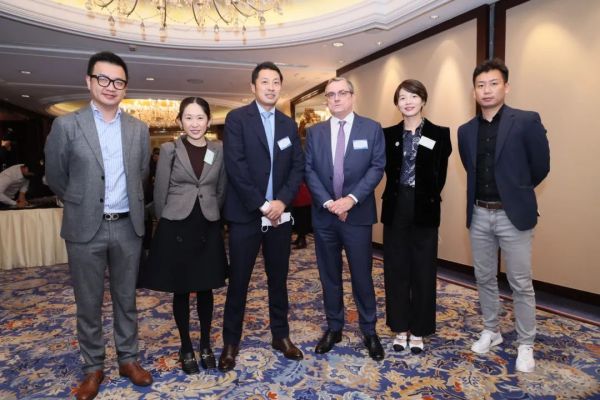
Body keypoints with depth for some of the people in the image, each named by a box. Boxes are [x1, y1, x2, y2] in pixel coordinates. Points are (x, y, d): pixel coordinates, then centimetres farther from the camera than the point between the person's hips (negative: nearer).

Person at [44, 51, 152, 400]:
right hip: (85, 228, -2)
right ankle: (93, 367, 28)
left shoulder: (139, 129, 4)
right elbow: (55, 178, 5)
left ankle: (128, 359, 30)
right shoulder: (66, 125, -4)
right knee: (89, 303, 10)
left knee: (127, 298, 14)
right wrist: (81, 204, 14)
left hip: (128, 227, 2)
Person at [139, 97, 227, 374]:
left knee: (205, 289, 12)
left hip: (208, 228, 2)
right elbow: (160, 193, 1)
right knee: (181, 291, 9)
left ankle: (205, 344, 29)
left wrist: (209, 214, 12)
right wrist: (167, 222, 6)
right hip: (176, 228, -2)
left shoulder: (219, 150, 2)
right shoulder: (169, 150, -4)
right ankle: (186, 347, 26)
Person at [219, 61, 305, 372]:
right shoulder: (237, 118, -3)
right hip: (245, 214, -4)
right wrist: (261, 205, -14)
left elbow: (298, 166, 6)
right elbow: (235, 166, -12)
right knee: (238, 281, 5)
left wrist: (282, 200, -10)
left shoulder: (289, 124, 12)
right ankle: (231, 341, 21)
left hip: (279, 214, 4)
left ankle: (281, 335, 29)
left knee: (278, 279, 13)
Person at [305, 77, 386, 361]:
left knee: (362, 275, 5)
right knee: (329, 276, 12)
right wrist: (328, 202, -12)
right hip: (324, 215, 2)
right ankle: (333, 328, 28)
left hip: (357, 213, -2)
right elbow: (309, 171, 1)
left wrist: (351, 198, -16)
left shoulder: (372, 129, 2)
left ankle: (369, 331, 23)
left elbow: (377, 168, -5)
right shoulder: (314, 132, 8)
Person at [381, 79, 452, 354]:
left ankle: (418, 331, 22)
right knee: (396, 269, 8)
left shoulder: (439, 134, 0)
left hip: (424, 209, -2)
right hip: (396, 208, 2)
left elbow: (439, 176, -1)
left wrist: (426, 198, -5)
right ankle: (400, 328, 24)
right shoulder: (388, 135, 6)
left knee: (423, 270, 6)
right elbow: (389, 171, 4)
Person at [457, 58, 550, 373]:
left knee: (521, 284, 5)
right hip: (479, 215, 4)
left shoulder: (527, 121, -7)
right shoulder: (465, 131, 7)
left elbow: (540, 167, -1)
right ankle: (491, 331, 32)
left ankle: (525, 345, 21)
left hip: (513, 215, -4)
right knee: (484, 278, 15)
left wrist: (515, 191, 10)